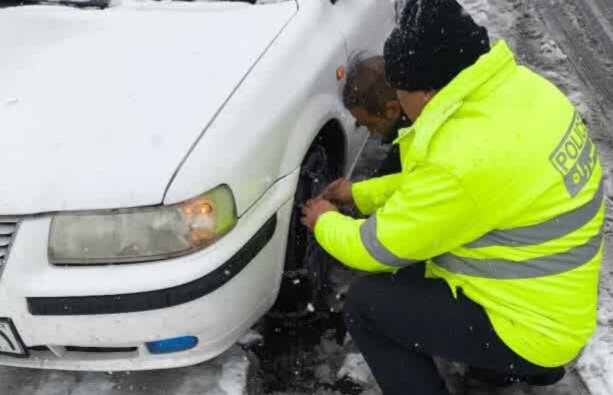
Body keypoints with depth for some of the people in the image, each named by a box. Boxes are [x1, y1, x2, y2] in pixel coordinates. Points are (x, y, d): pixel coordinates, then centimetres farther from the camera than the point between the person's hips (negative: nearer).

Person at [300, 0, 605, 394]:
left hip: (531, 325, -8)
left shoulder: (467, 157, -33)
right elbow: (429, 183, 10)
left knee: (365, 304, -7)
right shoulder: (515, 87, -5)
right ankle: (515, 363, 28)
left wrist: (325, 222, 1)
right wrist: (360, 193, 14)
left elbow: (379, 248, -18)